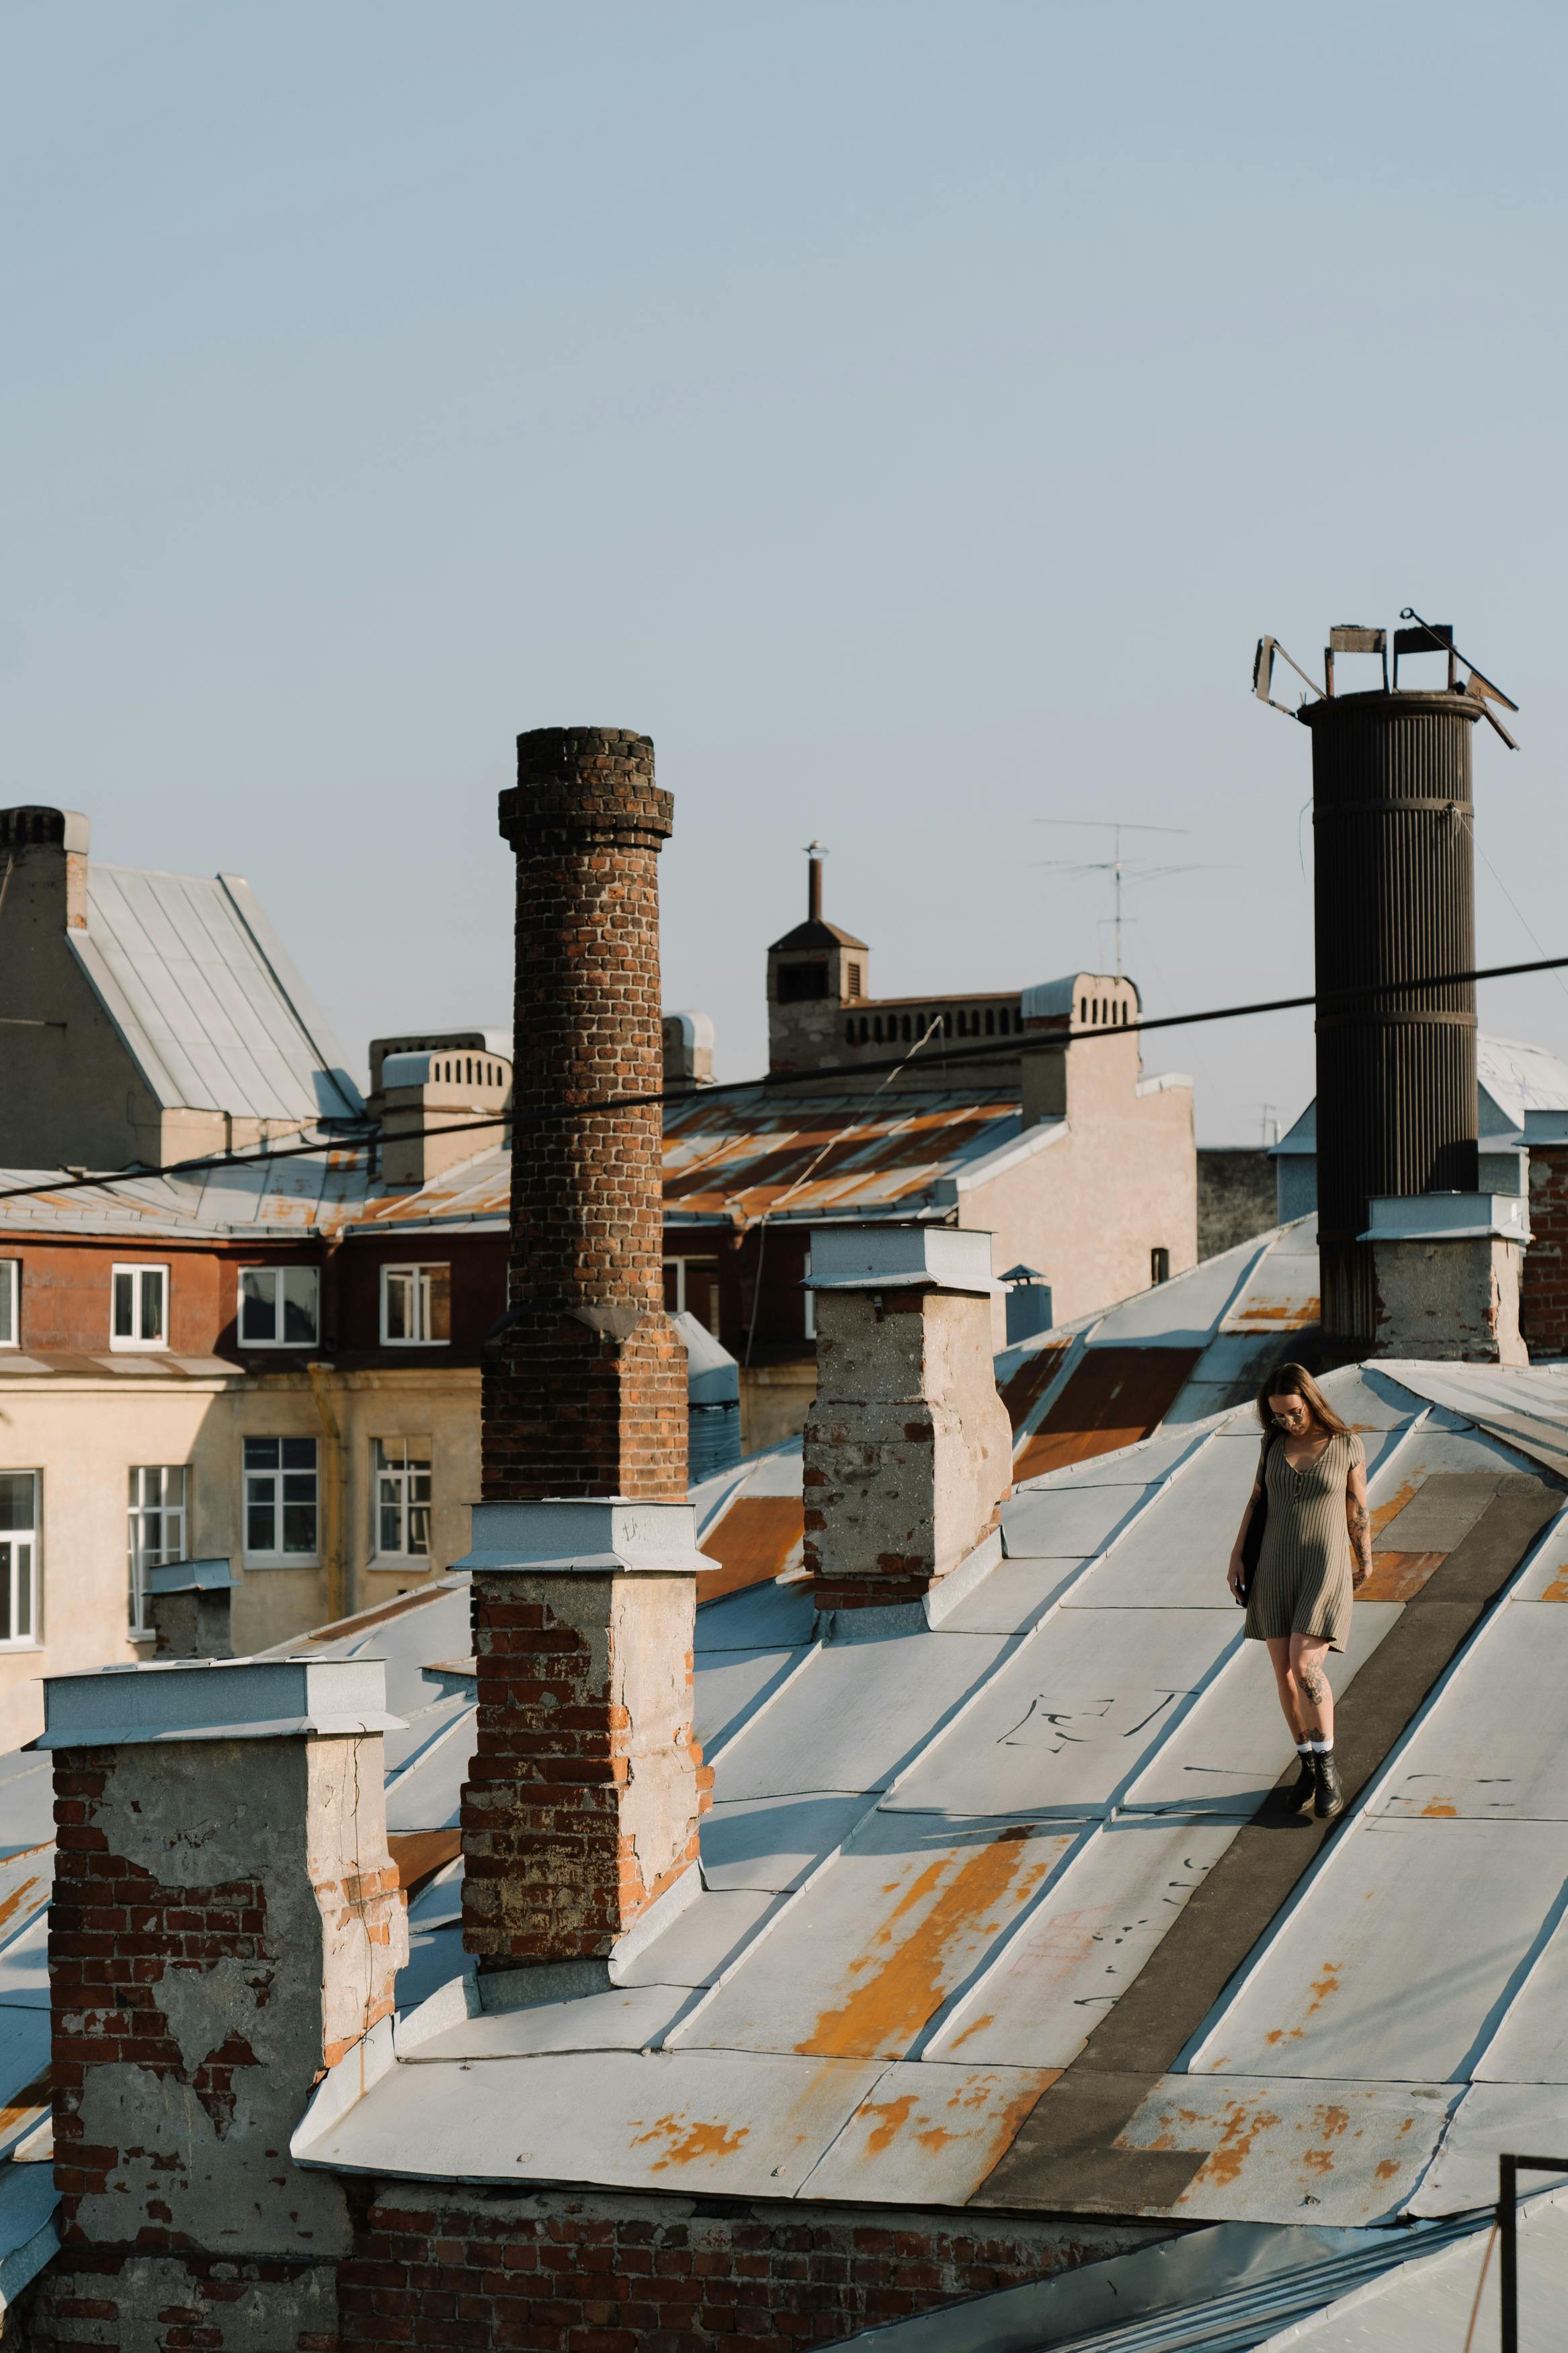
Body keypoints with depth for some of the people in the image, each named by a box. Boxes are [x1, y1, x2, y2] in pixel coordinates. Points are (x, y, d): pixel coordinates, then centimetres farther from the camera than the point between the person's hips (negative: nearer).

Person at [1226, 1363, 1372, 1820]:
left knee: (1305, 1668, -18)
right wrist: (1235, 1558, 5)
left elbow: (1358, 1511, 5)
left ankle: (1327, 1768, -4)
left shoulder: (1347, 1446, -6)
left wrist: (1365, 1563, 16)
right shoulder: (1275, 1443, 4)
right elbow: (1257, 1501, 11)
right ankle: (1309, 1765, 20)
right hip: (1276, 1567, 4)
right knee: (1284, 1673, 4)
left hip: (1324, 1567, -4)